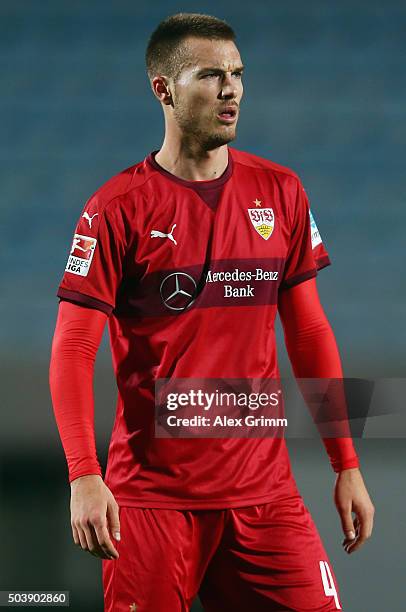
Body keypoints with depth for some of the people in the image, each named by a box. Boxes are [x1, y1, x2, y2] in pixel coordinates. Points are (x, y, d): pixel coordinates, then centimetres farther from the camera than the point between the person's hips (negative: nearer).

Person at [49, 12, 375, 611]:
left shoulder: (280, 193, 7)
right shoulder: (119, 207, -5)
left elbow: (309, 332, 12)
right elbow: (73, 349, -8)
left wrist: (347, 465, 8)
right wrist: (84, 477, -20)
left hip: (264, 489, 3)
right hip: (152, 491, -3)